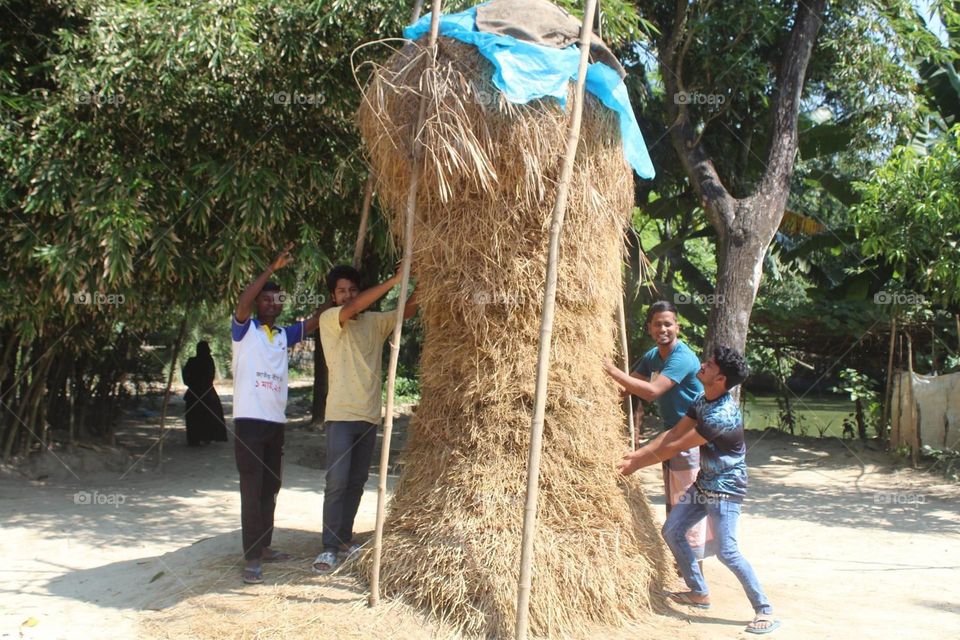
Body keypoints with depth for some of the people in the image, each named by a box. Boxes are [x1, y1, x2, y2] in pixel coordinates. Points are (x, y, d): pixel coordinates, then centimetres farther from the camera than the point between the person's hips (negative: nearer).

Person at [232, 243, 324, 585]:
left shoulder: (284, 336, 15)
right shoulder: (245, 330, -1)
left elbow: (315, 321, 14)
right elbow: (242, 303, -19)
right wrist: (272, 268, -22)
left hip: (276, 421, 6)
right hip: (249, 420, -6)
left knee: (270, 489, 13)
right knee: (252, 489, -7)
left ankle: (264, 547, 25)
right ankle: (252, 559, -4)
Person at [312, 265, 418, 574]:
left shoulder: (375, 321, 10)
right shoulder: (329, 319, -5)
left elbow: (406, 312, 2)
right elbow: (354, 308, -23)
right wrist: (396, 279, -26)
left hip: (369, 415, 5)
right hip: (341, 414, -5)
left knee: (357, 482, 11)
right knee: (337, 482, -9)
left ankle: (344, 538, 22)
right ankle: (329, 547, -3)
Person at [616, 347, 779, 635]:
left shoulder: (722, 415, -29)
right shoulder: (702, 401, 0)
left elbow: (676, 447, -22)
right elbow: (673, 433, 3)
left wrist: (637, 465, -13)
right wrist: (637, 454, -5)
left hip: (726, 487, -9)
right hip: (704, 482, 9)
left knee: (727, 551, -15)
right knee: (672, 530, 10)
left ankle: (765, 611, -2)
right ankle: (699, 592, 24)